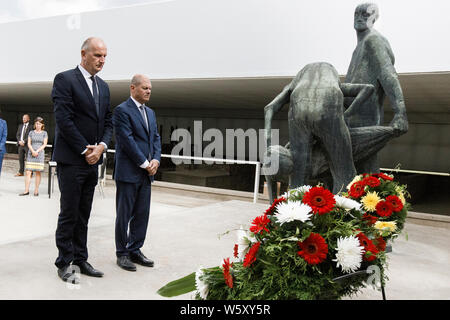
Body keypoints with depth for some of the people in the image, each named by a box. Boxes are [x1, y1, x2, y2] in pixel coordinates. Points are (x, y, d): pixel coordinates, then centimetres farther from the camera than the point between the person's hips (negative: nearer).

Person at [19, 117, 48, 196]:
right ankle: (26, 190, -4)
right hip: (31, 153, 1)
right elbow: (29, 143, 6)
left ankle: (36, 190, 5)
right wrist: (33, 151, -11)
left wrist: (37, 151, -10)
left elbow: (44, 144, 1)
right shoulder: (31, 132, 10)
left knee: (38, 172, 0)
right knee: (28, 172, -5)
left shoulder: (44, 133, 7)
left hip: (40, 153, -1)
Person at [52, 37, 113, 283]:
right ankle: (64, 263, 12)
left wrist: (101, 147, -3)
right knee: (69, 214, 0)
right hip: (71, 160, -6)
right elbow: (63, 119, -14)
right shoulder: (65, 80, -7)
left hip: (92, 160, 7)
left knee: (83, 215, 12)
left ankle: (80, 260, 21)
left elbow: (108, 122, 14)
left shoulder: (103, 86, 15)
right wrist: (85, 150, -14)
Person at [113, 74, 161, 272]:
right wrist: (145, 164, -14)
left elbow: (156, 138, 15)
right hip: (128, 172, -7)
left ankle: (135, 250, 21)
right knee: (124, 215, 3)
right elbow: (127, 141, -16)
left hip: (146, 173, 7)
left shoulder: (150, 112, 17)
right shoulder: (122, 111, -9)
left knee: (142, 214, 11)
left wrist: (156, 159, -2)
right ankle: (122, 253, 14)